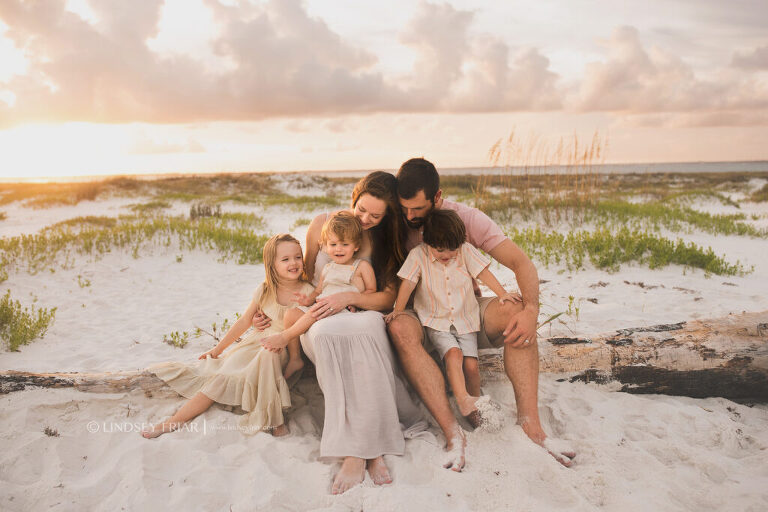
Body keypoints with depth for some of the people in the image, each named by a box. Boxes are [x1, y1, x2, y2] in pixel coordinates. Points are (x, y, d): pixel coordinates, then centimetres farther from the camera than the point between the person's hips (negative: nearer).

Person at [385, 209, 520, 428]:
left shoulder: (466, 251, -5)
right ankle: (463, 401, -21)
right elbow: (407, 283, -10)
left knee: (471, 363, -10)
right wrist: (398, 309, -15)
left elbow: (483, 272, -4)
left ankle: (476, 403, 10)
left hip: (465, 320, 2)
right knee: (453, 354, -25)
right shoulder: (418, 255, -10)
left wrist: (502, 293, -11)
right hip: (436, 322, -1)